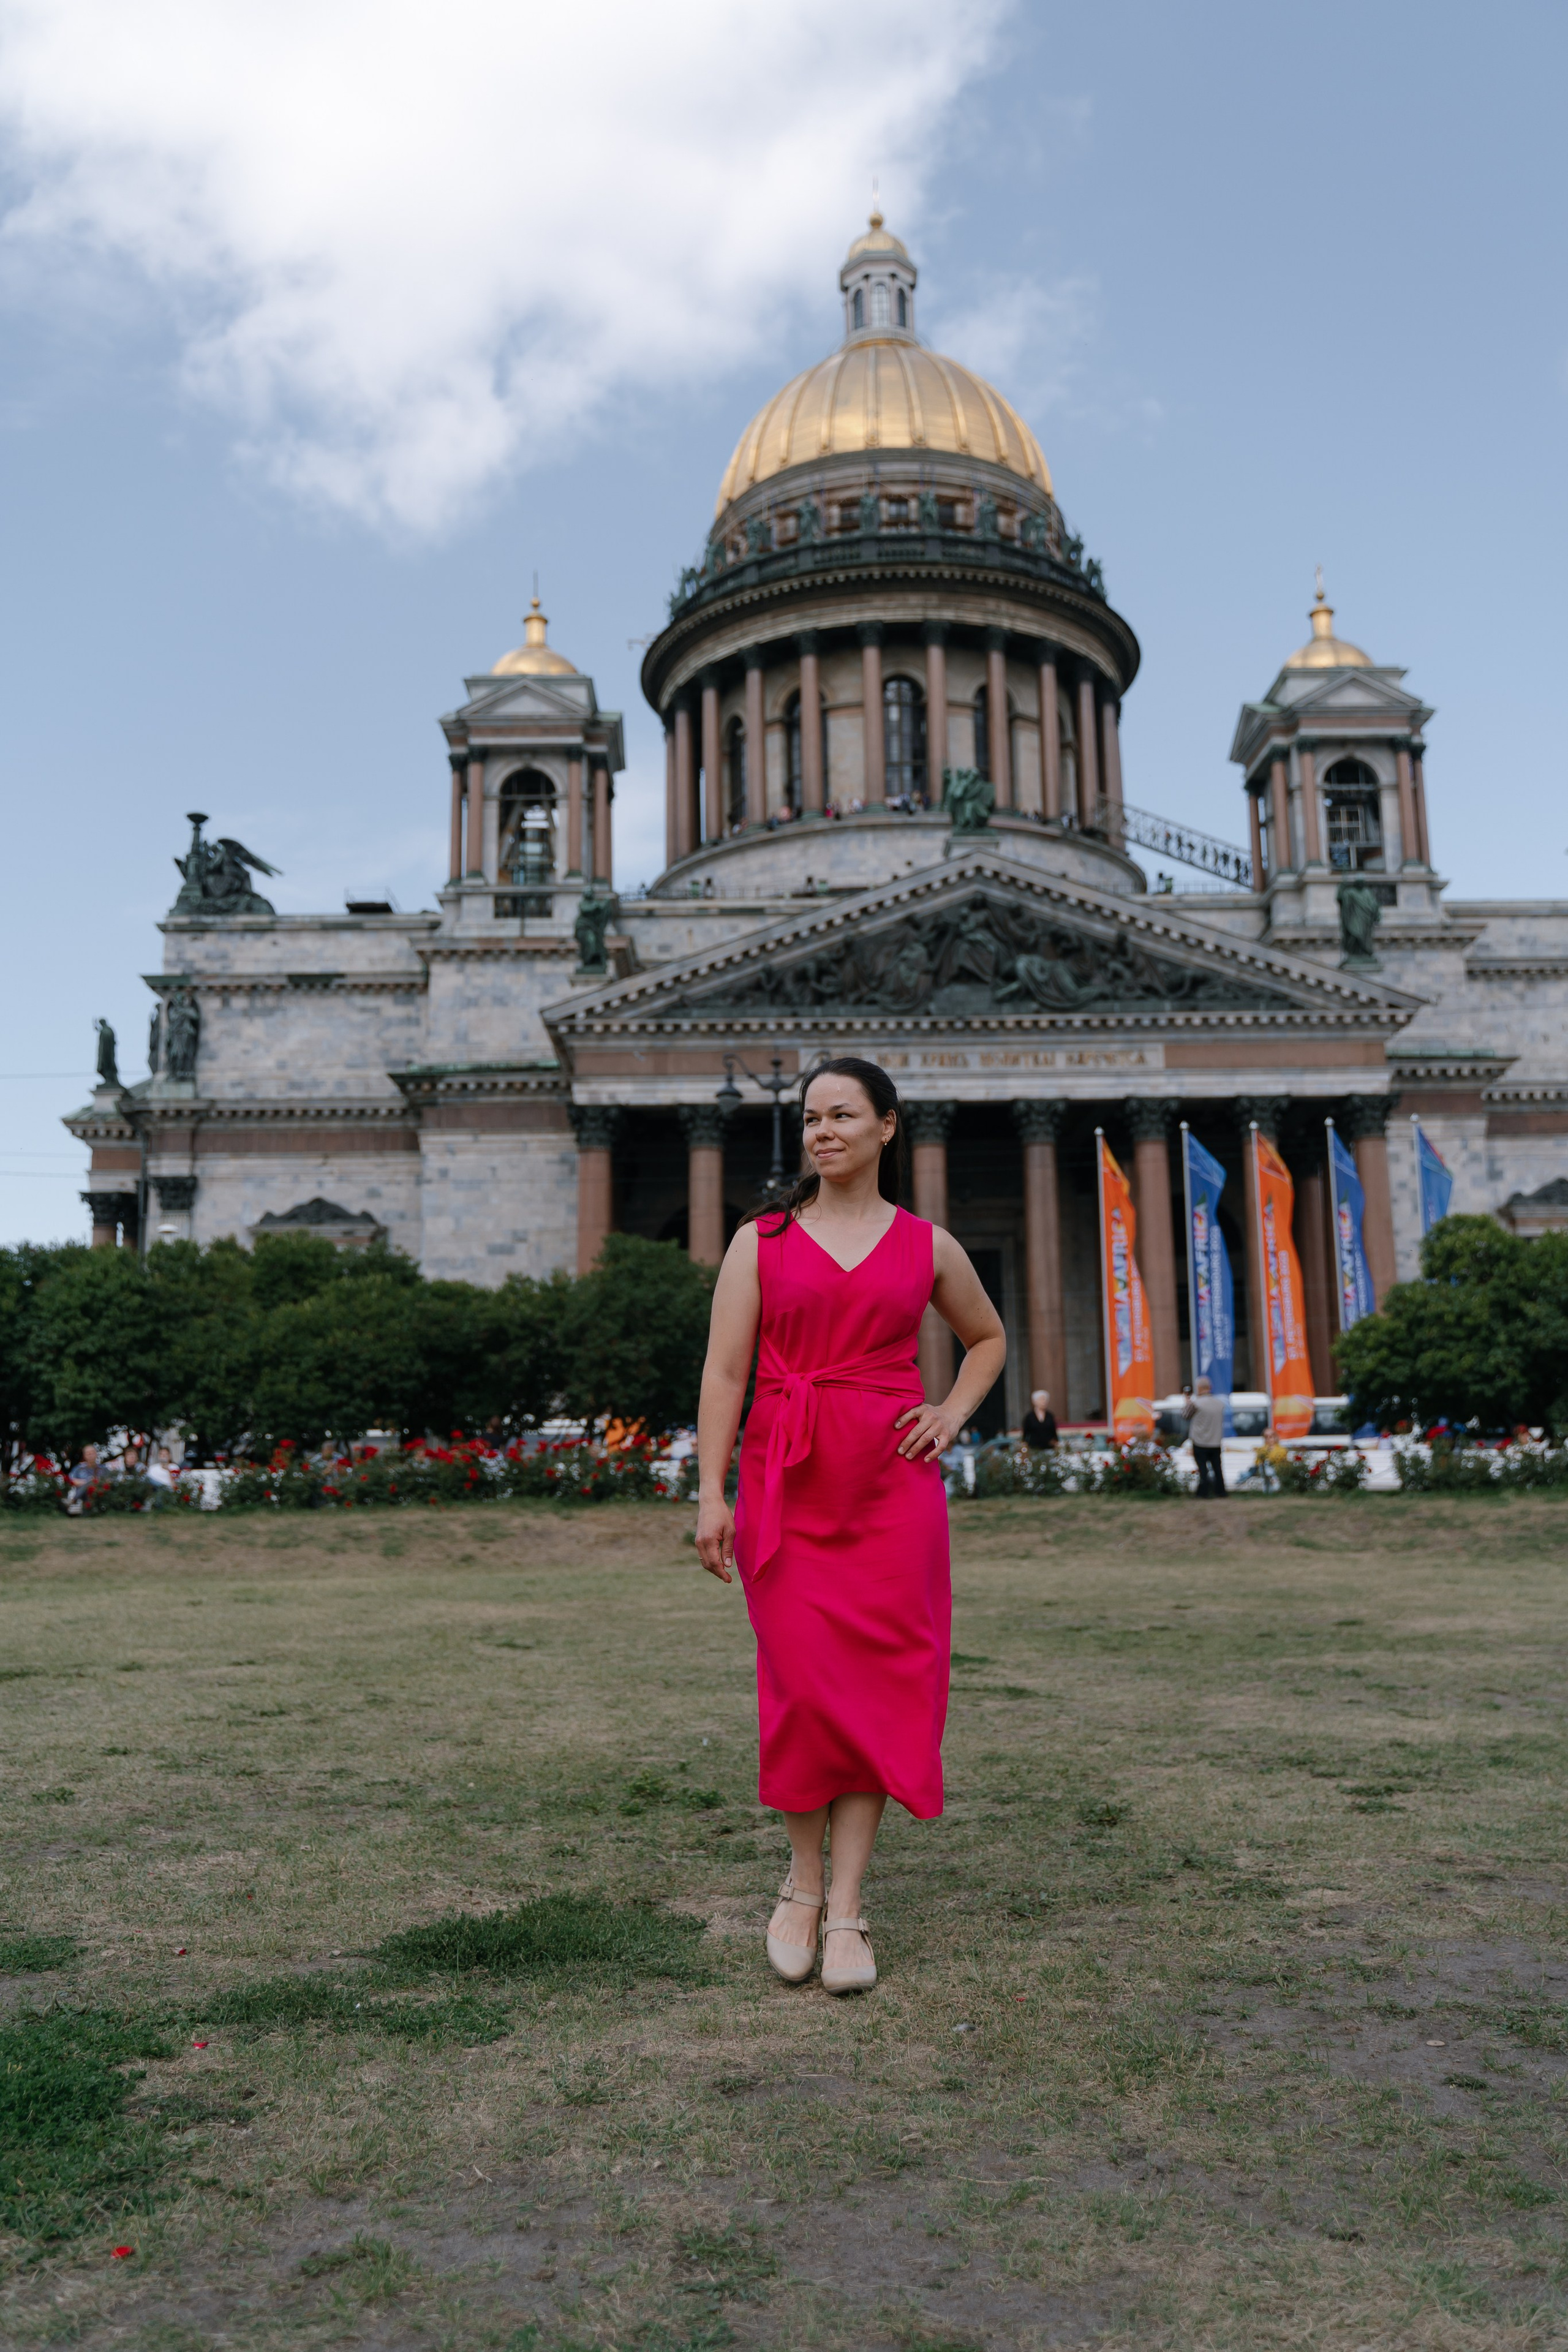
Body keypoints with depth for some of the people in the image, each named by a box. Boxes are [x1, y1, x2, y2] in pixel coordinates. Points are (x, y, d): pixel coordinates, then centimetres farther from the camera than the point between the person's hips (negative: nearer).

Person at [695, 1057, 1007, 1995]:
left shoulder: (927, 1245, 9)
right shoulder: (761, 1241, 5)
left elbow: (989, 1338, 24)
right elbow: (725, 1371, 0)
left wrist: (952, 1416, 8)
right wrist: (711, 1493, -7)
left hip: (892, 1485, 1)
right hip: (788, 1484, -1)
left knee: (877, 1682, 0)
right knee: (802, 1682, -2)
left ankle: (847, 1907, 10)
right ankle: (803, 1882, 20)